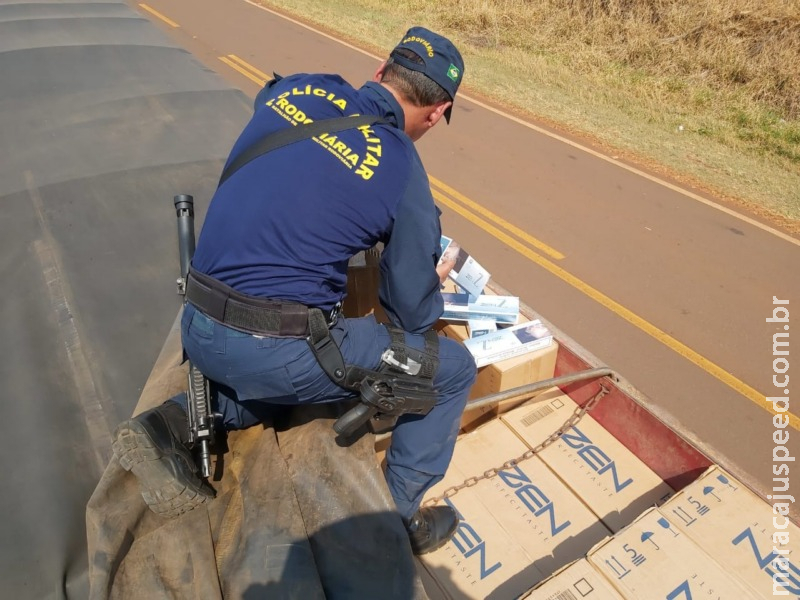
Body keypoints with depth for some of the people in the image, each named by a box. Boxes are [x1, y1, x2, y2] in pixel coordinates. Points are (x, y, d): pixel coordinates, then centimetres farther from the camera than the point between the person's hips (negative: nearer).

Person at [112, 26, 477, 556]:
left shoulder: (293, 88, 7)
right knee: (453, 368, 11)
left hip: (198, 331, 7)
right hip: (278, 350, -6)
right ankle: (398, 518, 21)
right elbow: (413, 313, 1)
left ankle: (176, 424, 18)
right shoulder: (403, 174, -7)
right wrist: (433, 284, 24)